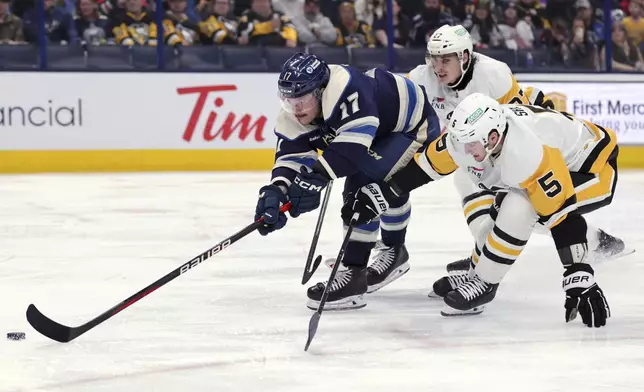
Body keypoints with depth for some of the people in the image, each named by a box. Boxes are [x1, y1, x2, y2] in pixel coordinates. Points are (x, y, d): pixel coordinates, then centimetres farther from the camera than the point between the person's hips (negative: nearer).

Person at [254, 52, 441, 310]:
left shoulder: (344, 88, -41)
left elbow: (354, 142, -49)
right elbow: (291, 153, -23)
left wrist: (317, 176, -57)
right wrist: (276, 191, -41)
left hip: (415, 124, -9)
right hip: (384, 133, 9)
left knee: (363, 186, -22)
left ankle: (354, 272, -18)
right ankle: (394, 252, 50)